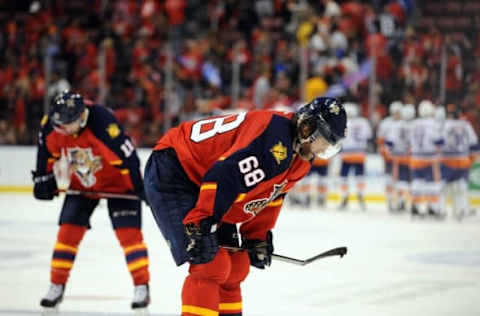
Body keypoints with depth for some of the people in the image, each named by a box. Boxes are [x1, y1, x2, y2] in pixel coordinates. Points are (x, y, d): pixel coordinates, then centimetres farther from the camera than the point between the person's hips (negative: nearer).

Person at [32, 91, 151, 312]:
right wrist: (43, 178, 0)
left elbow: (127, 156, -31)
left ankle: (142, 287, -5)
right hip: (80, 183, 5)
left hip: (117, 181, -5)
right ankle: (56, 287, 10)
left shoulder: (102, 124, -37)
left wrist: (140, 188, -27)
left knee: (128, 231, -10)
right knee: (68, 231, 0)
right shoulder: (50, 126, -20)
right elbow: (48, 152, 2)